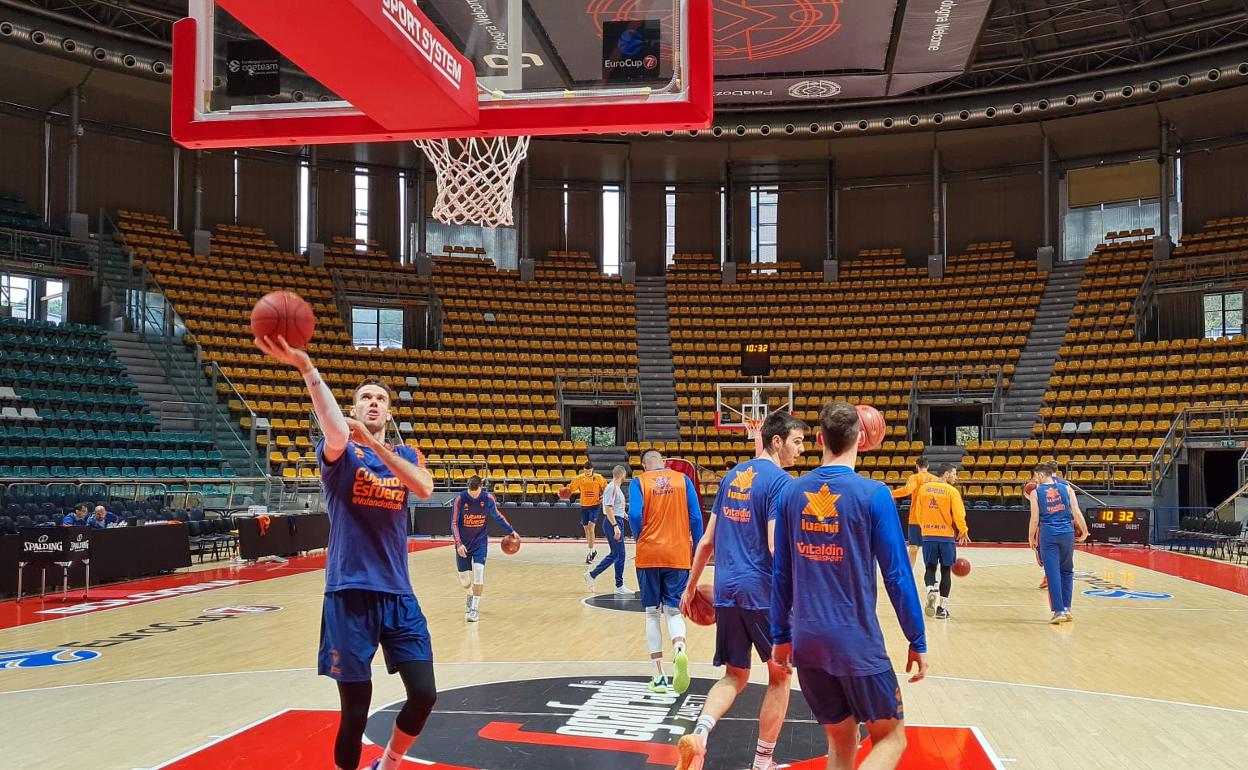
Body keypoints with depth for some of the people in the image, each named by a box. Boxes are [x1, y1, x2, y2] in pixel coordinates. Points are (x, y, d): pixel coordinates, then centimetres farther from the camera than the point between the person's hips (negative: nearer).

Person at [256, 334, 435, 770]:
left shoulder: (406, 456, 11)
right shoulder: (340, 453, -1)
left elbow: (424, 489, -12)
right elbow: (337, 435, -27)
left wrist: (375, 444, -17)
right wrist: (305, 367, -41)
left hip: (398, 593, 4)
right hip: (349, 593, -4)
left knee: (424, 695, 2)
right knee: (355, 712, 1)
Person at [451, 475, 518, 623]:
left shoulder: (488, 498, -10)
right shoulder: (460, 499, -15)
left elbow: (497, 516, 9)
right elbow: (454, 524, -13)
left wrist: (511, 530, 11)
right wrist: (459, 544, -23)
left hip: (480, 542, 0)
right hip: (463, 543, 0)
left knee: (478, 571, -19)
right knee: (463, 577, 5)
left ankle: (475, 608, -13)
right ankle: (470, 594, 41)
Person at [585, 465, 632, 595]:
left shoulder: (616, 487, 15)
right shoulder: (612, 488, -15)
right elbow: (608, 508, -22)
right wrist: (615, 526, -27)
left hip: (617, 522, 10)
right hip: (614, 523, -10)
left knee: (614, 554, 15)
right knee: (619, 554, -3)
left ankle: (591, 575, 22)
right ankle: (619, 587, 4)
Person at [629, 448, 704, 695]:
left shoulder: (639, 482, 2)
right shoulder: (683, 479, 7)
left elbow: (635, 515, -12)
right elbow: (696, 517, 0)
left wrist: (639, 539, 7)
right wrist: (696, 550, 10)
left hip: (649, 554, -1)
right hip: (678, 554, 1)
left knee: (652, 613, 11)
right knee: (674, 611, 10)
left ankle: (659, 675, 9)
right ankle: (679, 650, -22)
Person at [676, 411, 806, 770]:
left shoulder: (732, 476, 12)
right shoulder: (781, 482, -10)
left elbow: (707, 541, 15)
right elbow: (777, 549, -19)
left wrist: (691, 587, 22)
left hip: (726, 592, 6)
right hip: (763, 593, -6)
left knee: (735, 676, 16)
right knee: (779, 676, 13)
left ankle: (699, 733, -8)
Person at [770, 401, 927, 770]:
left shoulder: (792, 493, 2)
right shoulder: (872, 494, -11)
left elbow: (781, 573, 7)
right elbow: (897, 575, -9)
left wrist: (781, 636, 17)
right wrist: (917, 642, 1)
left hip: (808, 642, 5)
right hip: (857, 642, -4)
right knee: (891, 738, 11)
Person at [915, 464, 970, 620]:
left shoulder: (924, 488, 2)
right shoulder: (952, 491, -9)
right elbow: (959, 515, -11)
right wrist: (963, 532, 6)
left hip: (928, 535, 3)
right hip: (947, 536, -2)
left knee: (930, 568, 12)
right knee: (946, 570, 9)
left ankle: (931, 591, -17)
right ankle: (941, 607, 10)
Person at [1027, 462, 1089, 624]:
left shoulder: (1036, 492, 0)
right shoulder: (1065, 487, 5)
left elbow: (1035, 519, -2)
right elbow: (1076, 513, 1)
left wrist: (1031, 538, 11)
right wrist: (1084, 531, 13)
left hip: (1048, 534, -3)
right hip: (1067, 533, 3)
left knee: (1053, 573, 1)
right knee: (1066, 571, 18)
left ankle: (1059, 611, -2)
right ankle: (1066, 608, 19)